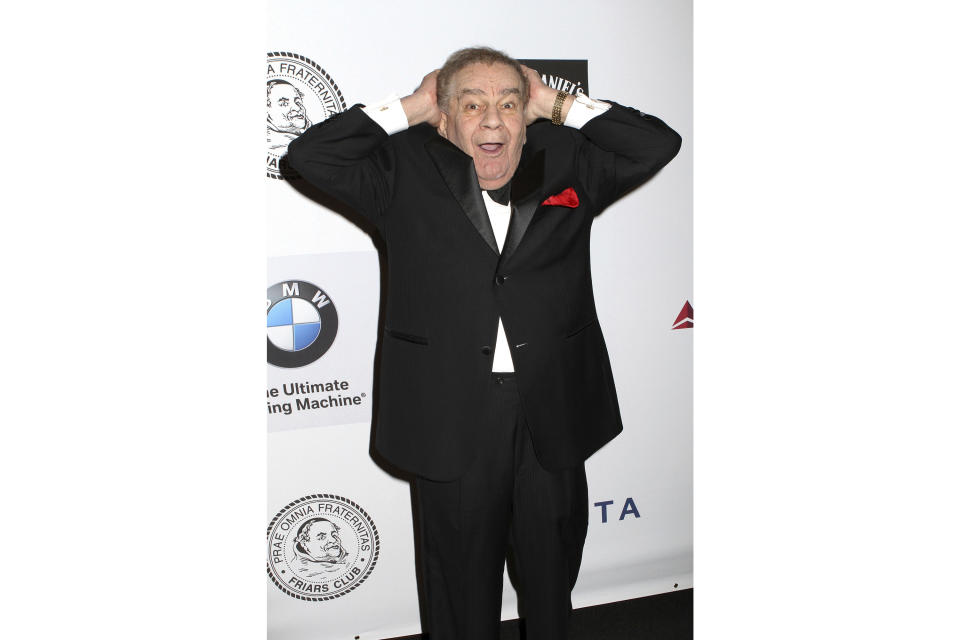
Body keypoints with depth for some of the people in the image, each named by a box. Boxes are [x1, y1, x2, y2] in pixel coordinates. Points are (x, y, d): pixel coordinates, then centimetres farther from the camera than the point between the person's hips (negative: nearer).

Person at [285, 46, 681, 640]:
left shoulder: (565, 163, 6)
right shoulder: (409, 173, 0)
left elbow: (659, 143, 2)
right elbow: (310, 155, -8)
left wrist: (558, 106, 1)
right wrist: (410, 109, -4)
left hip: (553, 414, 2)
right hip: (453, 417, -2)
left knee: (553, 575, 21)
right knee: (462, 575, 15)